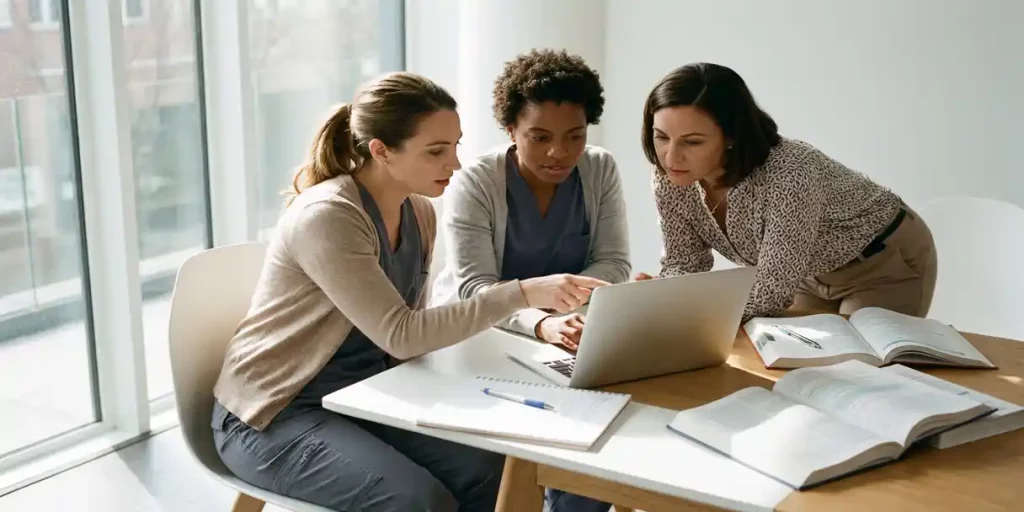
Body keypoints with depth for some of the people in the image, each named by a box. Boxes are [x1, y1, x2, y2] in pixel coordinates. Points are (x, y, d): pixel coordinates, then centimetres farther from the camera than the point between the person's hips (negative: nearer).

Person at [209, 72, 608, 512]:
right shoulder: (326, 217, -24)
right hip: (274, 415, -7)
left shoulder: (418, 213, 2)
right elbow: (401, 335, -28)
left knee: (486, 471, -11)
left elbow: (404, 334, 5)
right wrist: (522, 294, -31)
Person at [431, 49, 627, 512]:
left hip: (567, 331, 3)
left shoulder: (601, 171, -4)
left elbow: (613, 265, -5)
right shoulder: (474, 183, -15)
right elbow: (475, 287, -23)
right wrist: (541, 324, -43)